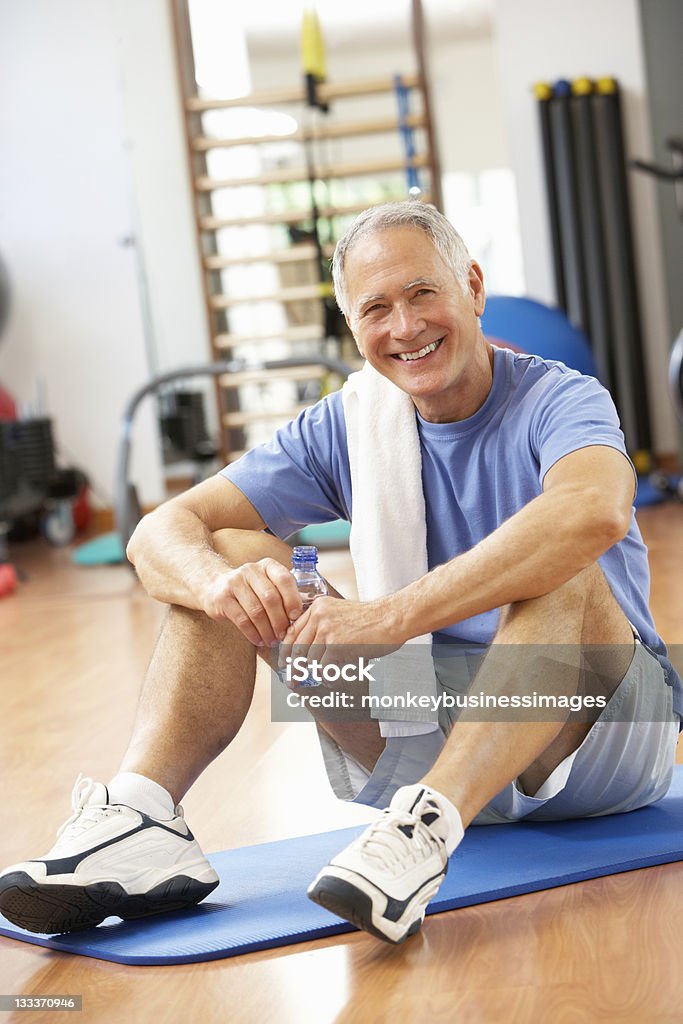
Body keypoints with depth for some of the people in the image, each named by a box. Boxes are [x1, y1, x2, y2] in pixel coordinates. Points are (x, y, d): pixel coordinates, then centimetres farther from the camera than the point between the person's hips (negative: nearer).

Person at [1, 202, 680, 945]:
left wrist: (396, 614, -43)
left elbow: (595, 512, -37)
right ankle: (140, 821, -27)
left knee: (561, 575, -34)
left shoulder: (559, 401, -11)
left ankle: (428, 826, -49)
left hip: (598, 739, -3)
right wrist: (218, 581, -31)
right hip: (427, 736, 4)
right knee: (232, 557, -10)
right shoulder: (345, 430, 3)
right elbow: (161, 533, -6)